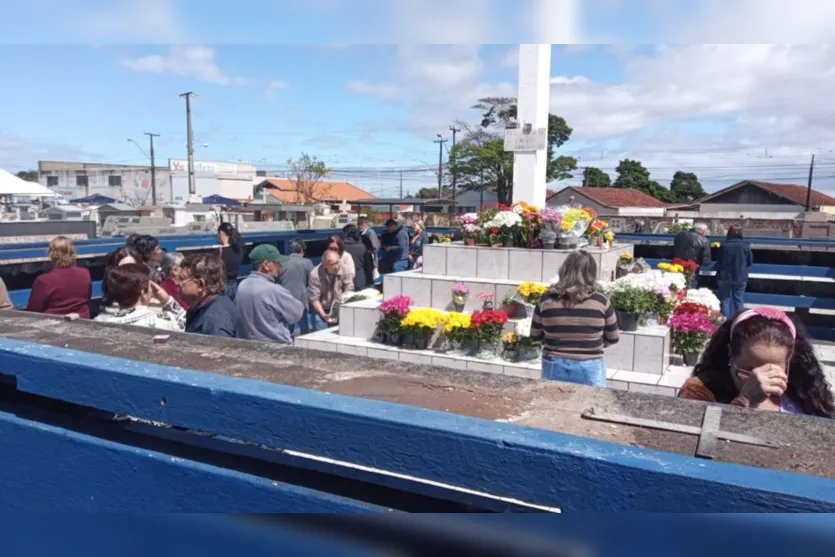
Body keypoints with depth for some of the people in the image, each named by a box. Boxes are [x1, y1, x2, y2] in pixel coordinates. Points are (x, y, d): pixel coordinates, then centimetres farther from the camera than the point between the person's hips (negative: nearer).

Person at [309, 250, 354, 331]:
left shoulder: (343, 268, -17)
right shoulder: (315, 275, -23)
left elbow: (349, 288, -2)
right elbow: (314, 298, -18)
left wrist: (343, 297, -20)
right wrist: (323, 315, -26)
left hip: (338, 308, 3)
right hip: (321, 309, -2)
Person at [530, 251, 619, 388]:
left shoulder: (547, 300, -8)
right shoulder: (600, 301, -11)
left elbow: (535, 335, 5)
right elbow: (612, 338, 3)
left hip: (554, 367, 1)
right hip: (589, 368, -1)